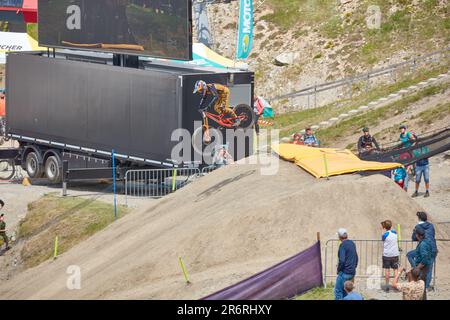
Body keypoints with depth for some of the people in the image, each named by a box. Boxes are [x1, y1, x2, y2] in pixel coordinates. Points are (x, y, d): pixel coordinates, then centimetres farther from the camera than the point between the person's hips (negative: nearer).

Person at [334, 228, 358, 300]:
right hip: (352, 272, 8)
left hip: (345, 272, -8)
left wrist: (339, 270, -7)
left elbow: (341, 260, -21)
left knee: (338, 291, -4)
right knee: (344, 291, 17)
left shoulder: (343, 245, -15)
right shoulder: (352, 243, 11)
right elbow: (356, 258, 20)